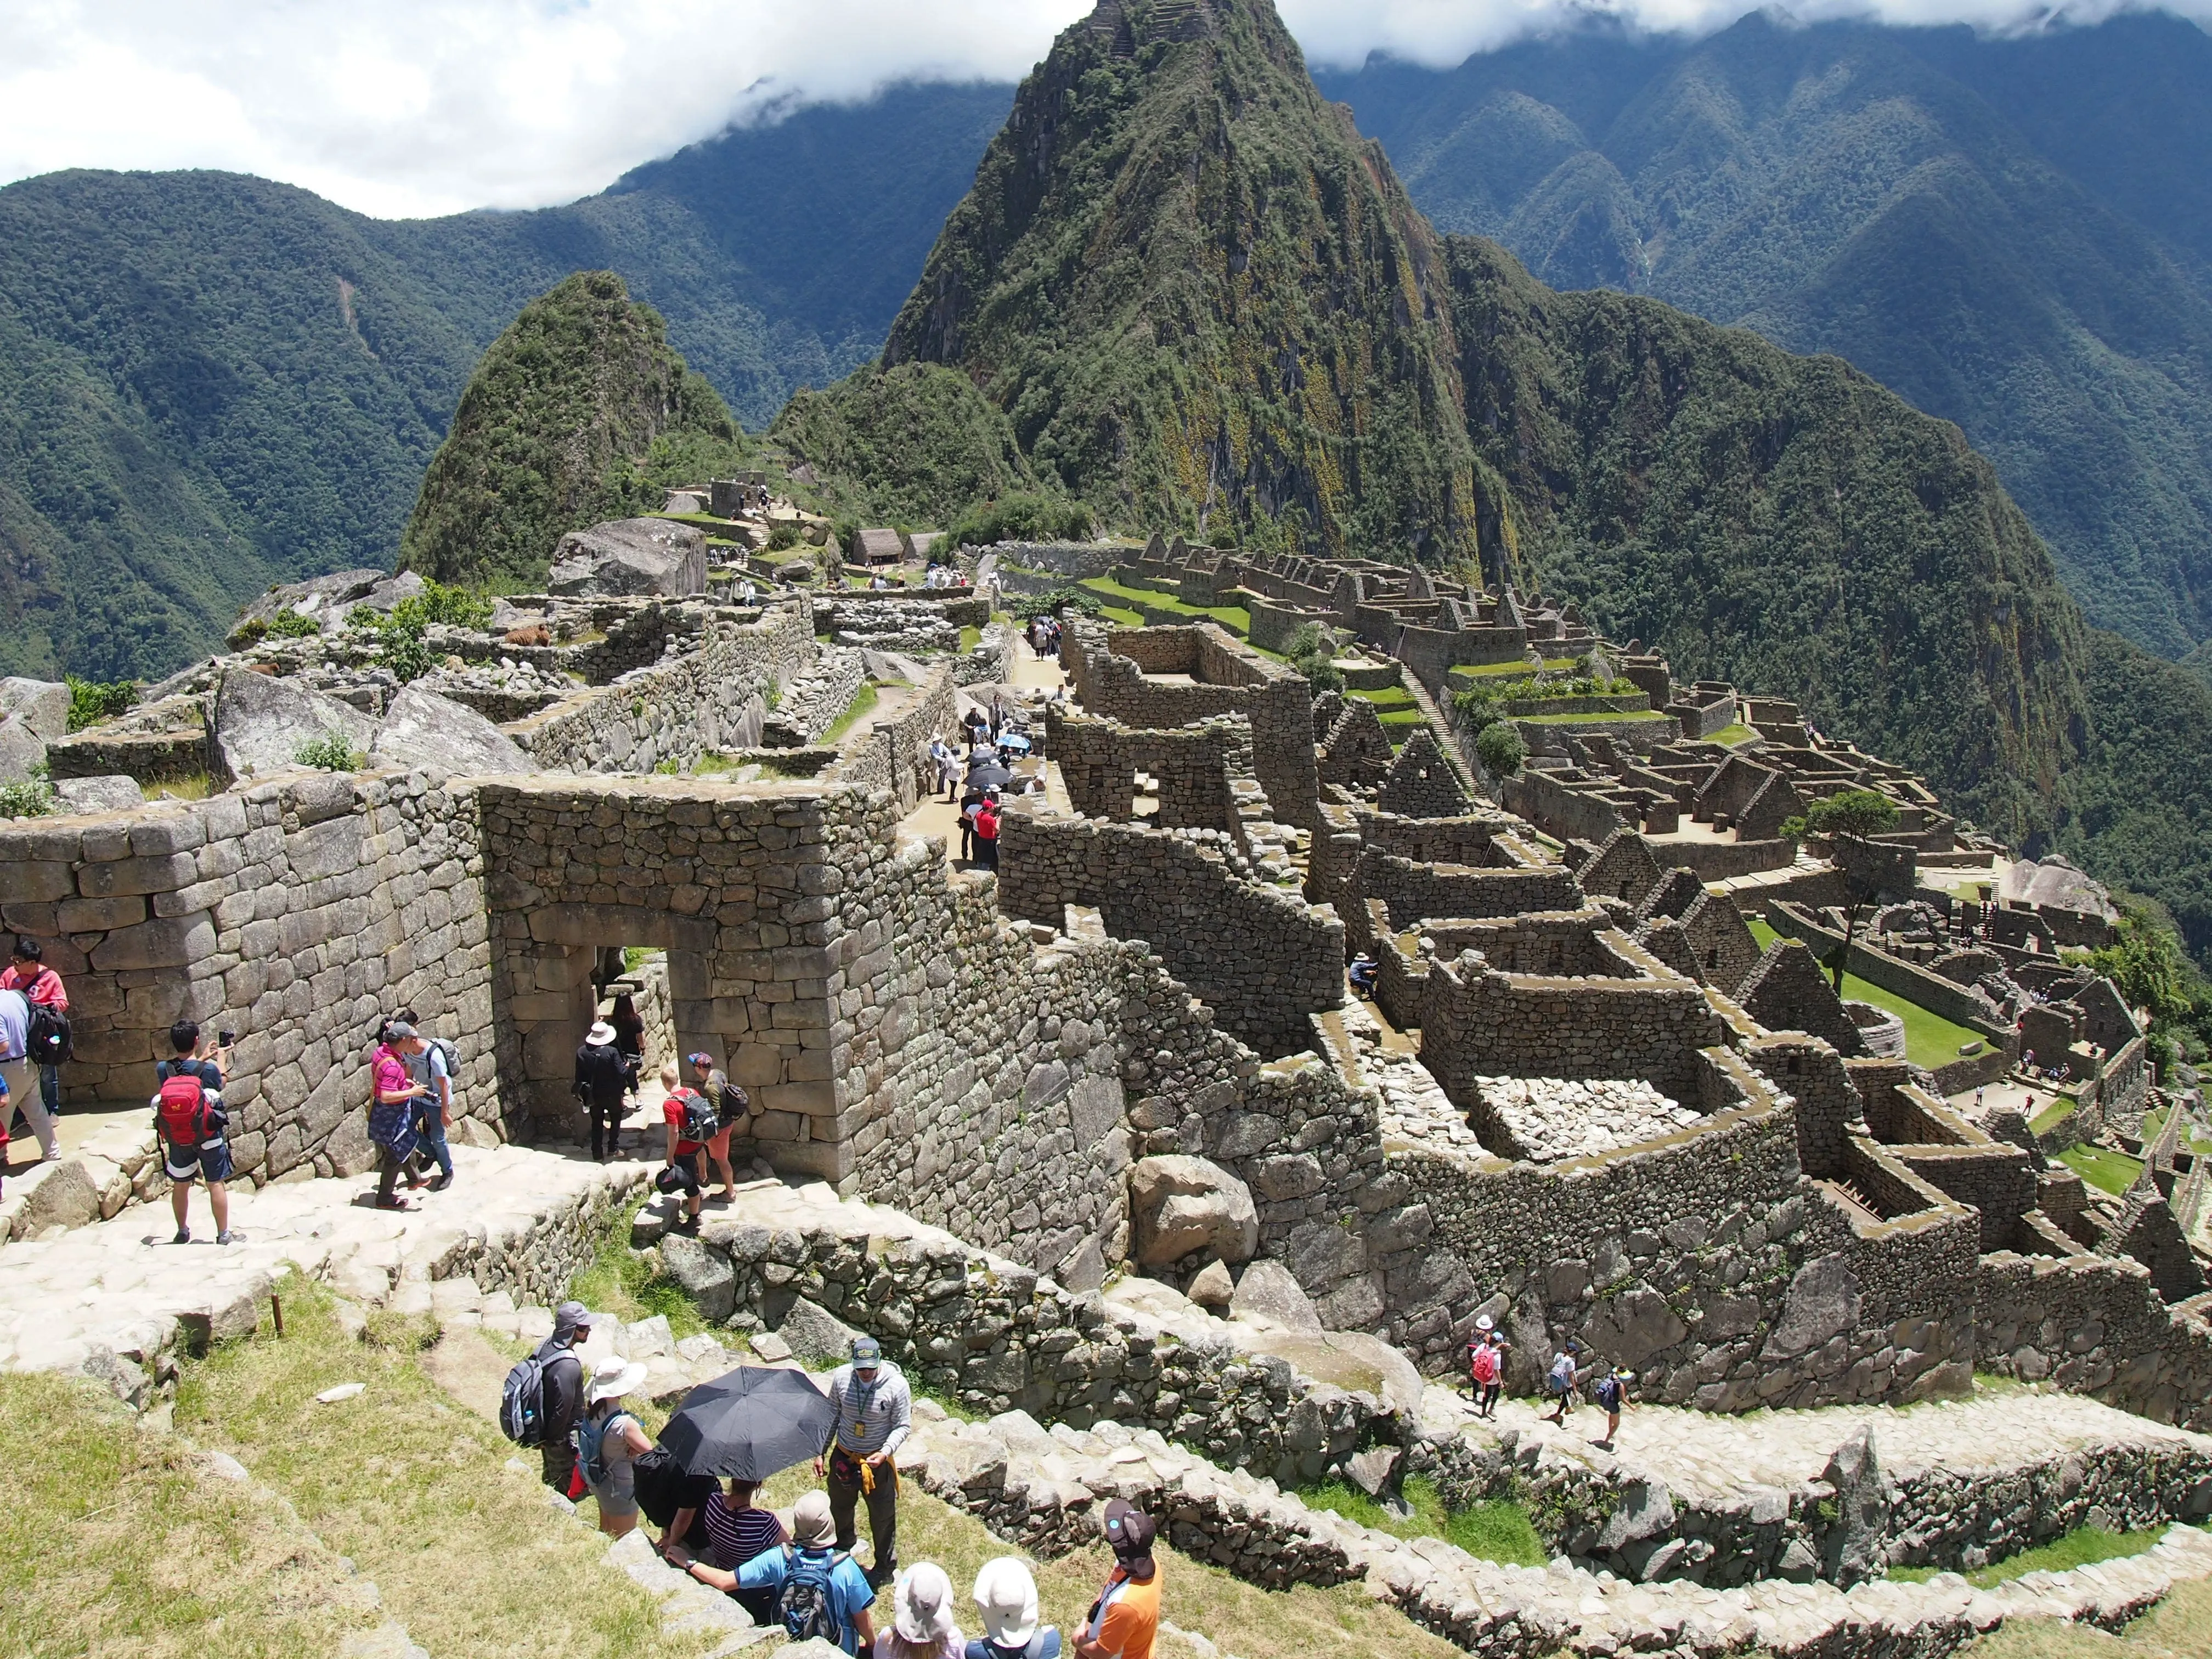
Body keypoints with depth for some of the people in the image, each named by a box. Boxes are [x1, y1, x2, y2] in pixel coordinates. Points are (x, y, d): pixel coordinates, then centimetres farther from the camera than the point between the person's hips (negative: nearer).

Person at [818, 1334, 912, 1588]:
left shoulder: (896, 1385, -22)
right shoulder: (842, 1377, -14)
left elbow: (903, 1425, -14)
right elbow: (832, 1416, 1)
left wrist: (885, 1452, -29)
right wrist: (820, 1452, 3)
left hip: (878, 1462, -3)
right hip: (842, 1458, 3)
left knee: (883, 1517, 12)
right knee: (839, 1510, 24)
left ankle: (886, 1567, 36)